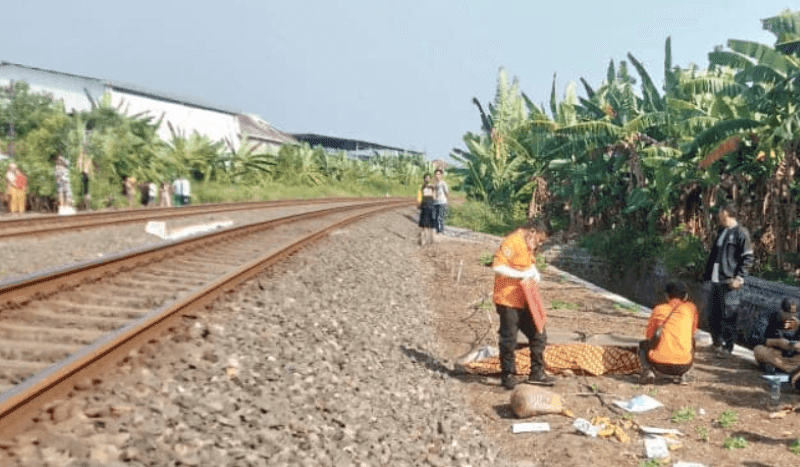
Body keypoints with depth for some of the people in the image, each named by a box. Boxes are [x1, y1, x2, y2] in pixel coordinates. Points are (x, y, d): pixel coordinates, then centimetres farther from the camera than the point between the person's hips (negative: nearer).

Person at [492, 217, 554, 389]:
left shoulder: (527, 246, 15)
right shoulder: (512, 242, -16)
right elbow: (497, 266, -26)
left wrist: (534, 272, 6)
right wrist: (522, 274, -24)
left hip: (525, 301, 9)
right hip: (508, 300, -9)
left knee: (539, 335, 11)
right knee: (509, 340, 2)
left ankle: (536, 373, 21)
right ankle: (507, 375, 16)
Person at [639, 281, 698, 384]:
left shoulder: (658, 309, 10)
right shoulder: (691, 308, 12)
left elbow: (648, 336, 21)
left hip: (659, 364, -2)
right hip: (684, 366, 2)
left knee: (643, 345, 29)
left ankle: (649, 370, -1)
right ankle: (683, 374, 11)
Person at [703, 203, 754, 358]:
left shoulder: (740, 233, -8)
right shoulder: (721, 232, 17)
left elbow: (747, 258, -10)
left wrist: (739, 278, -16)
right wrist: (707, 273, 19)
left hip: (730, 282, -8)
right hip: (716, 281, 8)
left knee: (729, 315, -2)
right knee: (713, 313, 12)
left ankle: (727, 347, 8)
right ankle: (717, 343, 26)